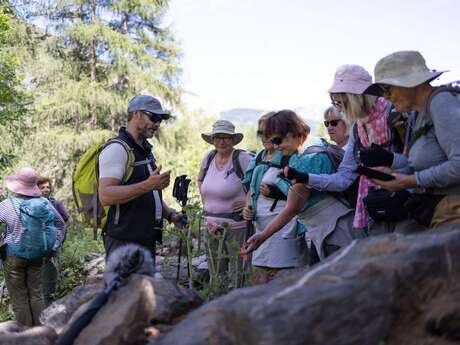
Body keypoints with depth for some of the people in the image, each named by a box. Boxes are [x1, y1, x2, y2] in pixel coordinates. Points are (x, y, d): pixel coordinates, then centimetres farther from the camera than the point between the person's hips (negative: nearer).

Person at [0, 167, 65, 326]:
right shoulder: (45, 203, -6)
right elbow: (61, 224, 6)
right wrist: (53, 246, 13)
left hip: (13, 257, -3)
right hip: (38, 255, 3)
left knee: (19, 298, 8)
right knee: (36, 293, 16)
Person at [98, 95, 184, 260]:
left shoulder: (145, 150, 19)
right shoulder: (117, 149, -12)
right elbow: (105, 195, -24)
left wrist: (170, 215, 12)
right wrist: (147, 185, -31)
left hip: (146, 239, 9)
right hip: (124, 242, -9)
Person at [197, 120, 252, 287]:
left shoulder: (243, 159, -12)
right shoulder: (208, 157, 6)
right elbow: (200, 180, 25)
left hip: (236, 225, -6)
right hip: (212, 224, 6)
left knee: (238, 273, -1)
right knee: (215, 273, 15)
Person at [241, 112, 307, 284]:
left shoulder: (291, 157, -9)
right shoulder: (259, 158, 15)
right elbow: (251, 189, 24)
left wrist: (277, 193, -21)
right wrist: (247, 208, 6)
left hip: (284, 228, -8)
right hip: (261, 227, 8)